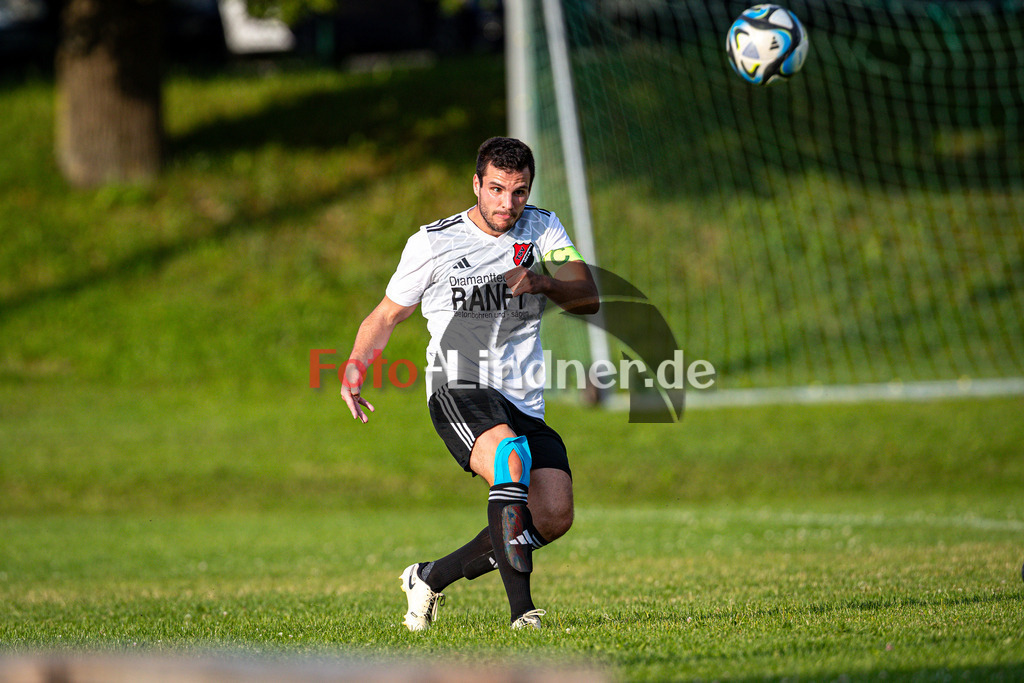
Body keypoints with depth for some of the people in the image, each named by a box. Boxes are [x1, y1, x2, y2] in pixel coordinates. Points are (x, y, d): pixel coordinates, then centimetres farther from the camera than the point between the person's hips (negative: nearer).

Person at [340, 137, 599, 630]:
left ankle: (431, 577, 7)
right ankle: (521, 608, -38)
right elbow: (387, 315, 14)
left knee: (554, 517, -13)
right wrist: (355, 368, -2)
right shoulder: (432, 242, 5)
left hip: (524, 403, 4)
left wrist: (544, 282, -22)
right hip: (459, 391, -4)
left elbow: (588, 297, -2)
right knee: (512, 456, -36)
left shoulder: (542, 229, 11)